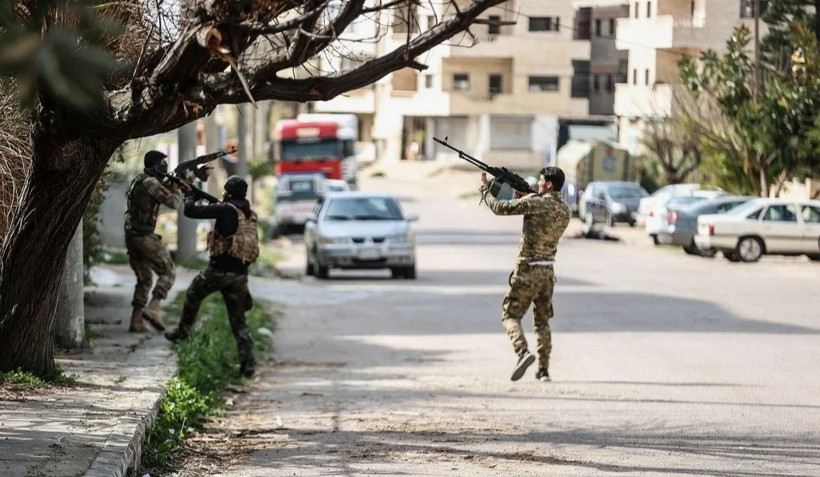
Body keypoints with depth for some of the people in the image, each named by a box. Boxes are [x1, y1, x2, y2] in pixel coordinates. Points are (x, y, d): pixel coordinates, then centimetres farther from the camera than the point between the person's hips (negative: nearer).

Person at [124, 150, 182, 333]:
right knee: (167, 273, 0)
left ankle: (136, 322, 10)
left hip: (131, 237, 9)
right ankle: (152, 309, -17)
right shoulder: (151, 183, -11)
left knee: (144, 279, 15)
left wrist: (170, 186, 13)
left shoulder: (138, 181, 17)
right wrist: (177, 188, 4)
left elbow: (159, 193, 27)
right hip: (145, 237, -9)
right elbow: (173, 202, -13)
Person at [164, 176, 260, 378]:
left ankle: (182, 331, 38)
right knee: (238, 320, 8)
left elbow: (191, 211, -9)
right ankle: (248, 362, -4)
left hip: (219, 269, -5)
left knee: (194, 294, 24)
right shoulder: (250, 214, 10)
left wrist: (189, 194, 10)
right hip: (240, 275, 5)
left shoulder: (226, 209, -11)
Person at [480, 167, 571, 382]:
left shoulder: (535, 203, -15)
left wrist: (485, 188, 7)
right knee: (542, 320, 15)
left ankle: (523, 352, -20)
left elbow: (499, 208, -9)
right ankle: (543, 369, 11)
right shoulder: (565, 210, 5)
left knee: (510, 315, 4)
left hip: (527, 270, -6)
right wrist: (524, 197, 17)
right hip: (548, 271, 6)